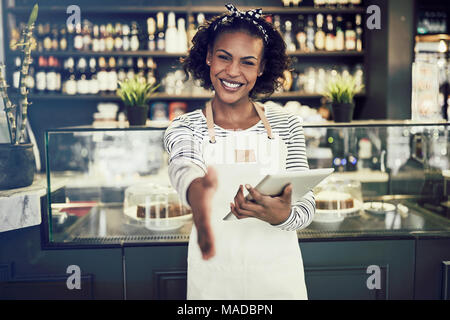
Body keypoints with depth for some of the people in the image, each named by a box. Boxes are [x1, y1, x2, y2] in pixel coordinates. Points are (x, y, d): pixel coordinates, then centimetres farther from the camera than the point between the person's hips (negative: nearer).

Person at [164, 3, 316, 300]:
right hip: (213, 273, -1)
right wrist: (198, 193, -49)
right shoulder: (184, 128, -4)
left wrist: (282, 216, -27)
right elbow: (184, 169, -26)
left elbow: (307, 205, -4)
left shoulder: (286, 125, -1)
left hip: (278, 271, 1)